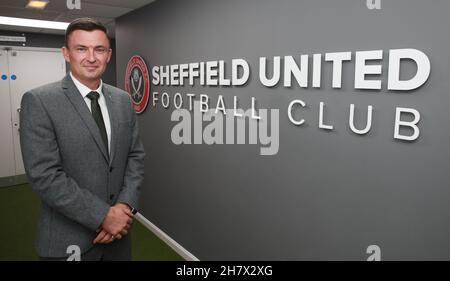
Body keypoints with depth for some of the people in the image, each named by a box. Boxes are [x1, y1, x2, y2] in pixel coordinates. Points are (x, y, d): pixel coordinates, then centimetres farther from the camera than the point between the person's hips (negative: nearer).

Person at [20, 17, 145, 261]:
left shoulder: (123, 100, 3)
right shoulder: (38, 101, -12)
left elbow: (136, 155, 2)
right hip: (68, 240, -4)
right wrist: (103, 215, -19)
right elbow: (44, 175, -18)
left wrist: (125, 205, -12)